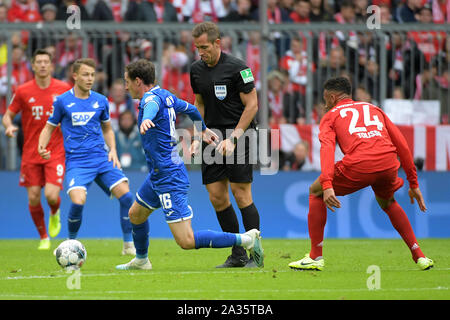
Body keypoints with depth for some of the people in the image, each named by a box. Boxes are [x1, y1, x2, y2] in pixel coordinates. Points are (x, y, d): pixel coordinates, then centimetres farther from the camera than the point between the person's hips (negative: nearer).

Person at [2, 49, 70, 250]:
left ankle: (55, 214, 22)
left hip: (56, 152, -1)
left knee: (51, 195, -15)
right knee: (34, 198, 0)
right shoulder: (23, 91, -2)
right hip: (31, 153, 1)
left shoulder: (64, 89, -2)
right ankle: (44, 237, 20)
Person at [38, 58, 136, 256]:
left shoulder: (100, 101, 9)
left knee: (126, 196, -13)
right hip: (76, 162, -3)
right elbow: (49, 128, 10)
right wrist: (42, 147, -10)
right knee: (78, 201, -25)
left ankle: (129, 245, 1)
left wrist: (113, 151, 6)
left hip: (101, 159, 3)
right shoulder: (62, 101, 1)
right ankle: (71, 242, 2)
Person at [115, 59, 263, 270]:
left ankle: (247, 239, -12)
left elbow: (152, 106, -44)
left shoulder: (152, 97, -18)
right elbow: (190, 109, 28)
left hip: (169, 178, -10)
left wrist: (146, 119, -68)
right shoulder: (166, 96, 10)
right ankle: (141, 260, 48)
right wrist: (203, 129, 47)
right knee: (135, 214, 27)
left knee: (186, 241, -13)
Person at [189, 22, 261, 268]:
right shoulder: (197, 70, 8)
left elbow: (252, 105, -10)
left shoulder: (237, 68, -12)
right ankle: (237, 256, 11)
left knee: (241, 196, -10)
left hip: (239, 135, -6)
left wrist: (233, 138, -15)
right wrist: (198, 137, 9)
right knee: (217, 197, 2)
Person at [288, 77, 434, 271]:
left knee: (316, 192, 20)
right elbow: (402, 145, 26)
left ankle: (316, 257, 15)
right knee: (387, 202, 36)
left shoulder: (331, 116, 20)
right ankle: (419, 256, 26)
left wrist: (327, 186, -14)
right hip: (388, 163, 4)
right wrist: (413, 184, 30)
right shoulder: (374, 110, 32)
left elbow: (327, 148, -1)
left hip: (358, 166, -4)